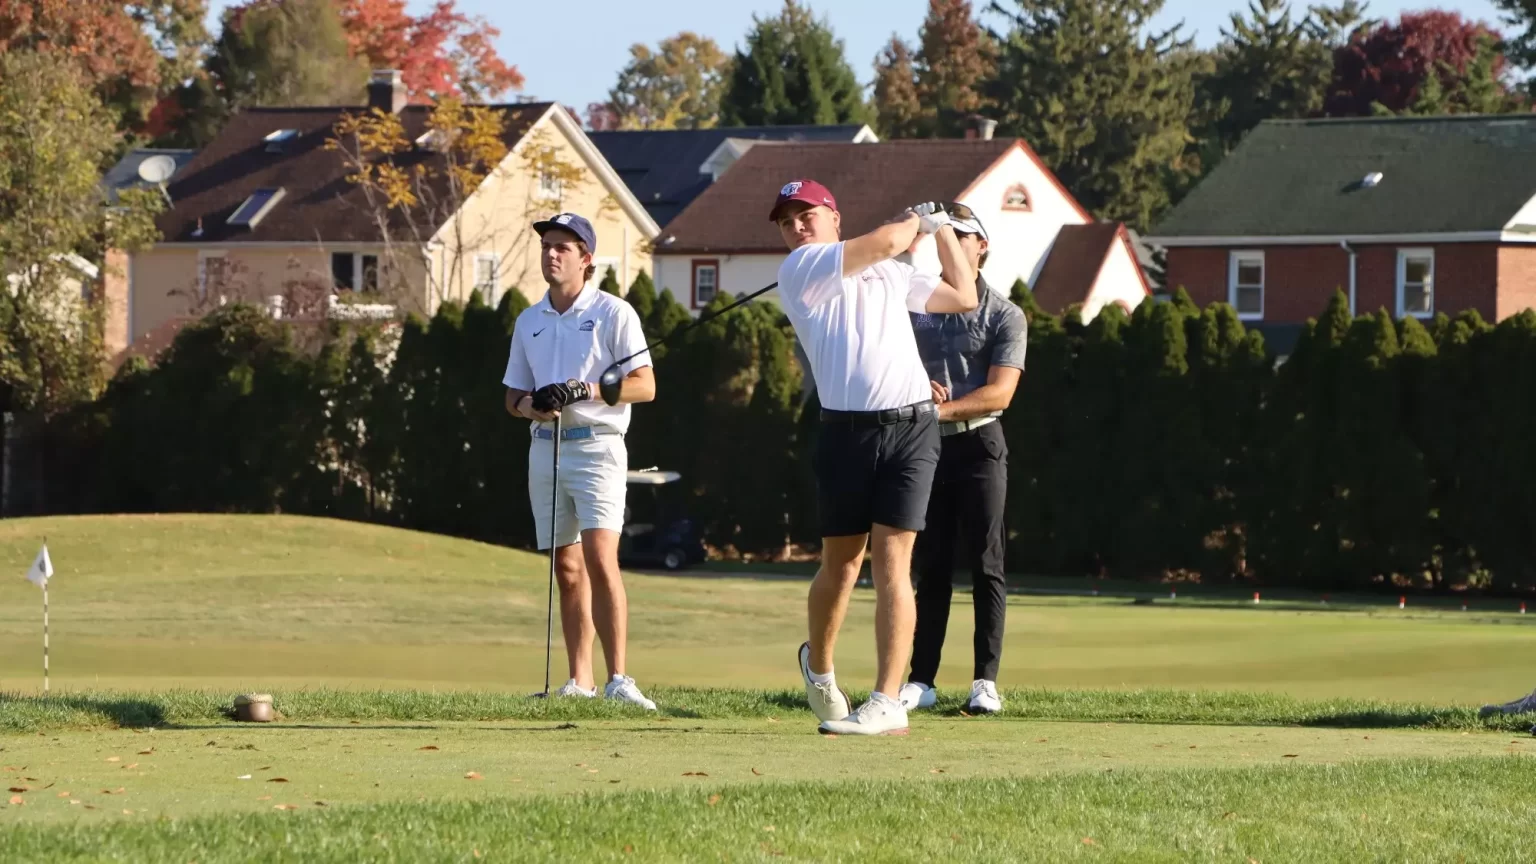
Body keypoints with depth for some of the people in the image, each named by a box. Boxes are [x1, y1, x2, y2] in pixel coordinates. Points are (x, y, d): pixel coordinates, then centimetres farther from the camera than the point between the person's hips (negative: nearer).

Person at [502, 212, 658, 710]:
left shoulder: (614, 314, -2)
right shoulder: (528, 322, 15)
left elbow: (645, 386, -7)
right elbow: (513, 396, 18)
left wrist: (585, 390, -19)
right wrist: (530, 405, -6)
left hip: (597, 446, -6)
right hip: (546, 448, 6)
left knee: (600, 559, -19)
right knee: (567, 570, 7)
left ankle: (618, 679, -23)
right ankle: (579, 682, 11)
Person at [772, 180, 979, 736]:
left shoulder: (891, 274, 20)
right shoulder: (800, 270, 2)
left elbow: (963, 297, 28)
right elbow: (885, 241, -6)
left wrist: (941, 227, 27)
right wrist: (918, 221, 15)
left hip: (911, 427, 2)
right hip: (847, 432, -1)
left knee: (892, 562, -8)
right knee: (841, 563, 8)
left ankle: (888, 704, -14)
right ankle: (818, 665, 36)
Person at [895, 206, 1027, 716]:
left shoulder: (1005, 316, 0)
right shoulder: (917, 308, 12)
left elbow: (999, 392, -11)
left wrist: (941, 409, -21)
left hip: (979, 445, -3)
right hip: (927, 446, 3)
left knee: (985, 565, -5)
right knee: (930, 567, 4)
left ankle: (986, 682, -5)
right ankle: (921, 680, 6)